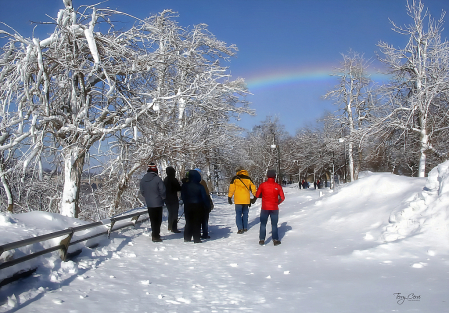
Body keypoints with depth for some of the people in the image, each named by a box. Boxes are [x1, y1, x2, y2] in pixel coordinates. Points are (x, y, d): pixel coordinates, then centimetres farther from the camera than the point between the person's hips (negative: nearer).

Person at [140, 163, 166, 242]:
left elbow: (142, 192, 9)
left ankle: (154, 235, 26)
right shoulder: (157, 179, -17)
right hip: (157, 203, -5)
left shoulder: (143, 180, 1)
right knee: (157, 220, 3)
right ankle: (156, 236, 3)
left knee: (153, 220, 17)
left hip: (148, 203, 6)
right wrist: (163, 198, 5)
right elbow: (162, 191, -13)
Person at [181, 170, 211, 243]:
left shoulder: (185, 185, -3)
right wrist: (208, 205, 3)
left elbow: (182, 196, 7)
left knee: (188, 222, 15)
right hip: (198, 206, -4)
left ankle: (187, 238, 20)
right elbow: (204, 197, -9)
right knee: (197, 223, 3)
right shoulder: (199, 186, -14)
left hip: (187, 206, 4)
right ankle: (196, 239, 4)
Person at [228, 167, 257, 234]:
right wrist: (255, 197, 14)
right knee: (245, 213, 15)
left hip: (238, 200, -3)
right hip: (246, 200, 3)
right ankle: (245, 227, 18)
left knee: (238, 214, 0)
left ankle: (240, 229, -10)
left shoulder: (235, 178, 1)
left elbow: (231, 188, -4)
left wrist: (229, 198, -1)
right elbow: (253, 188, 8)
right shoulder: (248, 179, 10)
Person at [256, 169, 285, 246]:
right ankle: (275, 240, 11)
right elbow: (282, 198, -4)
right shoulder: (278, 186, -8)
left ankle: (262, 240, 10)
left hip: (264, 208, 0)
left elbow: (257, 195, -1)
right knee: (274, 225, 12)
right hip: (274, 208, 0)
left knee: (263, 224, 12)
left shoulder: (262, 185, -8)